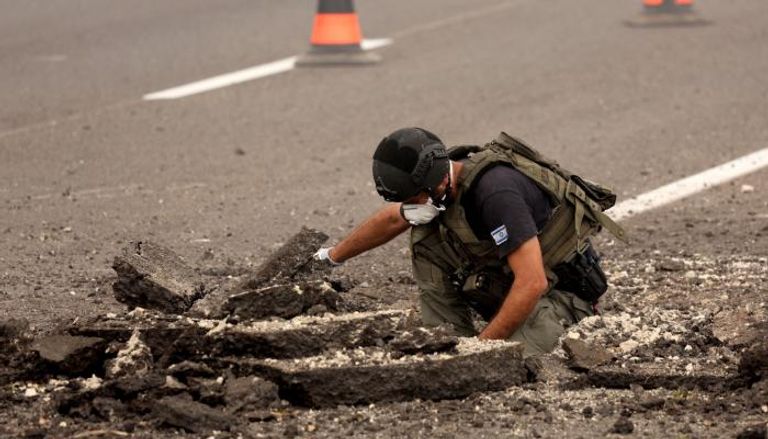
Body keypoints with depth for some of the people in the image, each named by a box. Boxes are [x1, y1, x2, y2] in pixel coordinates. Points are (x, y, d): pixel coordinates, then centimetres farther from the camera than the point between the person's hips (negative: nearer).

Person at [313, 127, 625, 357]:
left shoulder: (494, 191, -33)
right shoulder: (440, 182, -5)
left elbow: (532, 283, -35)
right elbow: (390, 220, 18)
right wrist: (332, 257, 28)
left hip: (559, 293, -8)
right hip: (506, 285, 8)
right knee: (425, 239, -6)